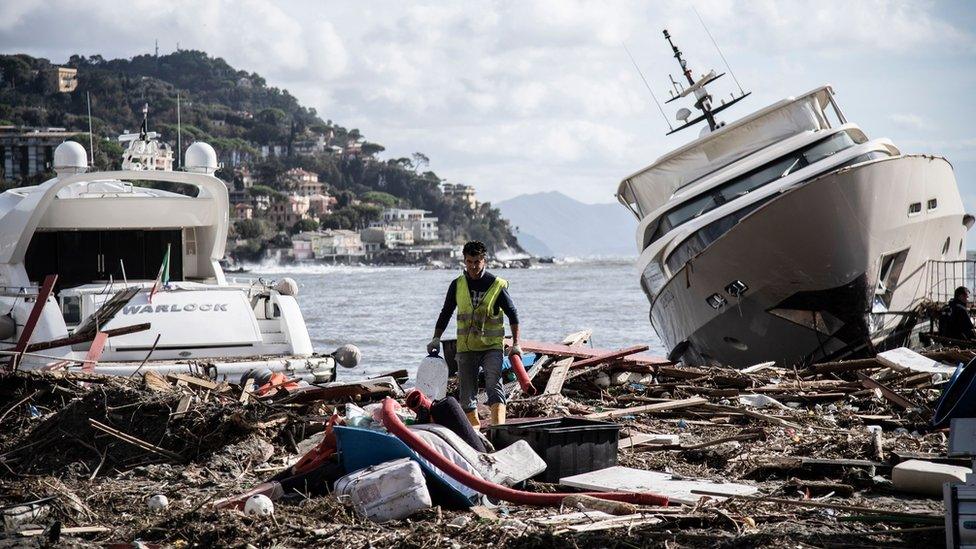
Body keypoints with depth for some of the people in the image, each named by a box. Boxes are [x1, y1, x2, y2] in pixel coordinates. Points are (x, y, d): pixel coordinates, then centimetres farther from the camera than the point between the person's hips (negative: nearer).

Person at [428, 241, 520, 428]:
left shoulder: (497, 285, -4)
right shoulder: (457, 285, 5)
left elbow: (513, 314, 2)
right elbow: (445, 313, 14)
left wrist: (515, 343, -4)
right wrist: (436, 338, 5)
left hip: (492, 346, -4)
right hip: (466, 347, 4)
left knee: (494, 385, -20)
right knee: (466, 393, 5)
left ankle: (499, 427, -31)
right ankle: (475, 425, 20)